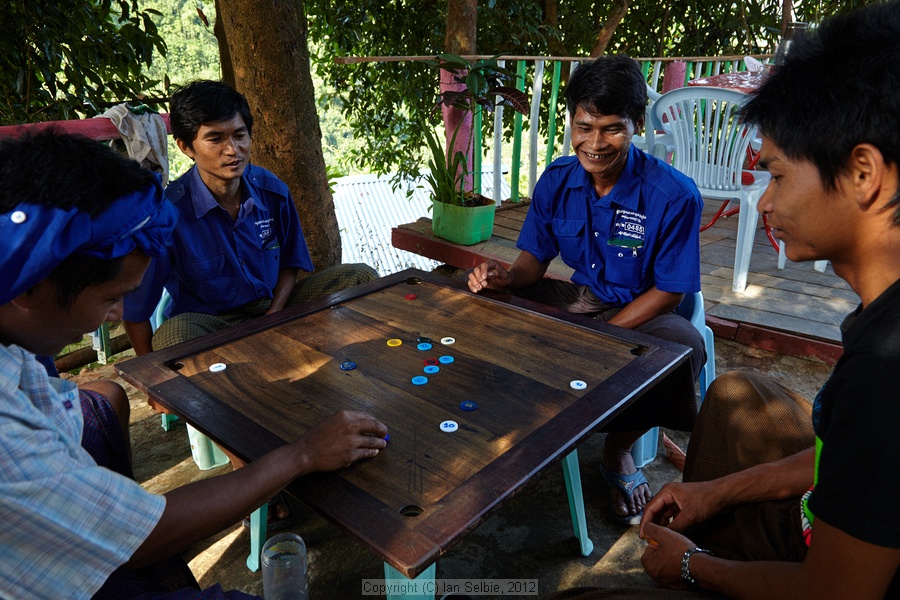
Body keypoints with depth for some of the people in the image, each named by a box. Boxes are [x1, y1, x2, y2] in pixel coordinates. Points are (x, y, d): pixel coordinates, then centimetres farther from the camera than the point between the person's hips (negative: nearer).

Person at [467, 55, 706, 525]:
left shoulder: (674, 195, -20)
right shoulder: (556, 181, -7)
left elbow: (670, 291, -14)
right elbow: (535, 258, 1)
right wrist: (507, 277, -25)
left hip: (640, 310, -4)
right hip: (578, 297, 4)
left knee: (686, 348, -36)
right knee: (489, 305, -11)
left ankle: (618, 451, -5)